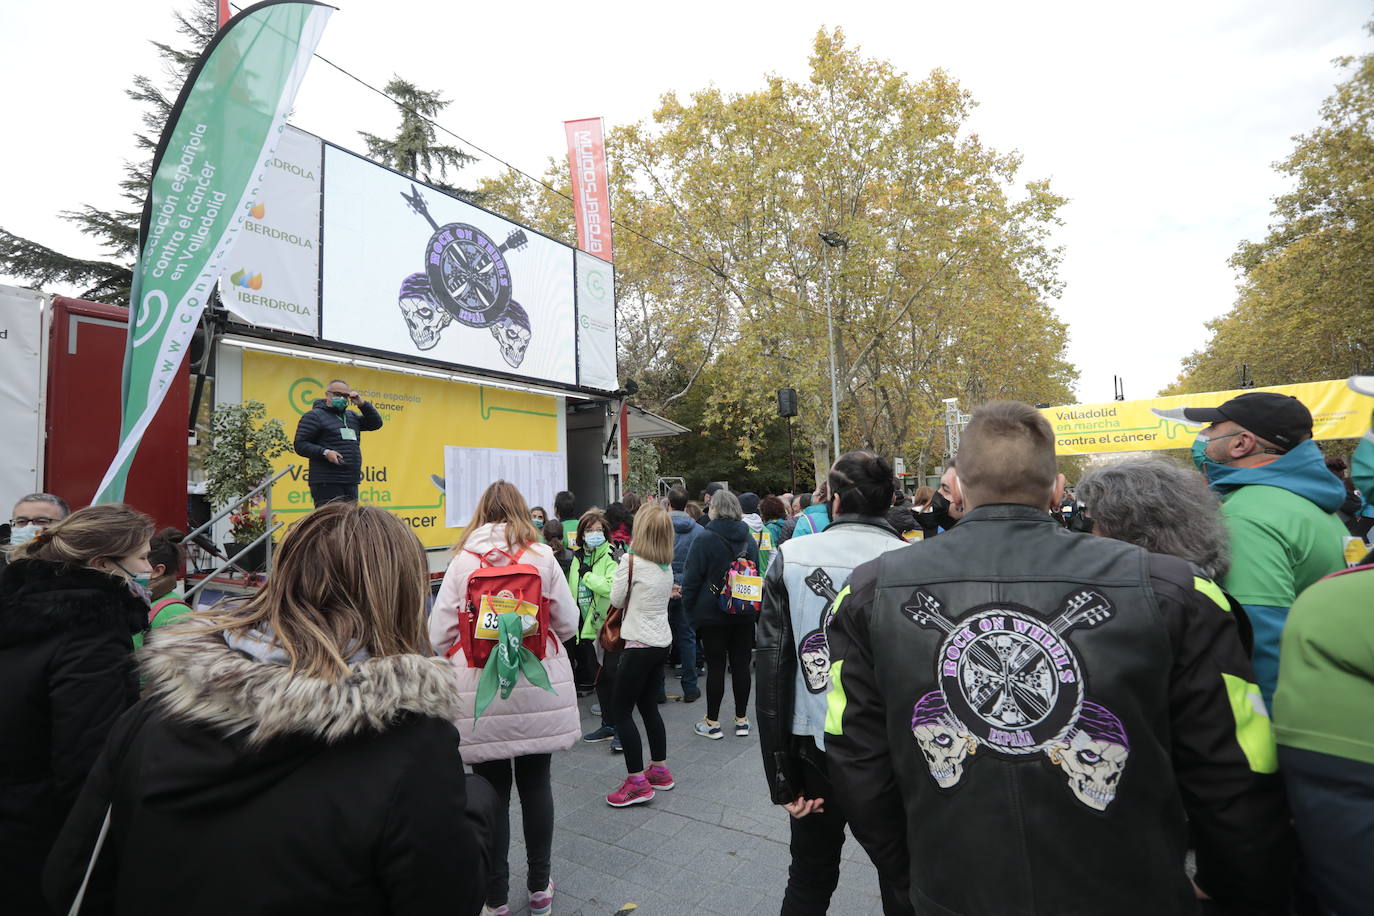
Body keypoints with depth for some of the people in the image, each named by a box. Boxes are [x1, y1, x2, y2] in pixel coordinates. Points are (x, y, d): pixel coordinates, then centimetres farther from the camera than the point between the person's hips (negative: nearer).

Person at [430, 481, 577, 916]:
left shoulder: (462, 561, -5)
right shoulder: (543, 556, -4)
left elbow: (439, 634, -5)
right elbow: (568, 624, -2)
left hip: (481, 697, -1)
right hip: (538, 693, 1)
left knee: (492, 792, 12)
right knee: (535, 783, 16)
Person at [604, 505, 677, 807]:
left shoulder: (631, 560, -16)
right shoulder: (667, 564, 4)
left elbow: (617, 599, -6)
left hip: (640, 644, -8)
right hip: (662, 642, 8)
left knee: (620, 710, 3)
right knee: (649, 706, 19)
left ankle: (637, 782, 5)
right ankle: (660, 770, 29)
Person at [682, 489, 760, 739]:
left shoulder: (705, 540, -12)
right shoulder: (749, 539, 5)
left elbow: (692, 578, -9)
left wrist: (689, 606, 3)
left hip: (712, 614, -5)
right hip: (745, 615, 5)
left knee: (715, 666, 3)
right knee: (741, 664, 10)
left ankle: (713, 723, 13)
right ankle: (742, 720, 21)